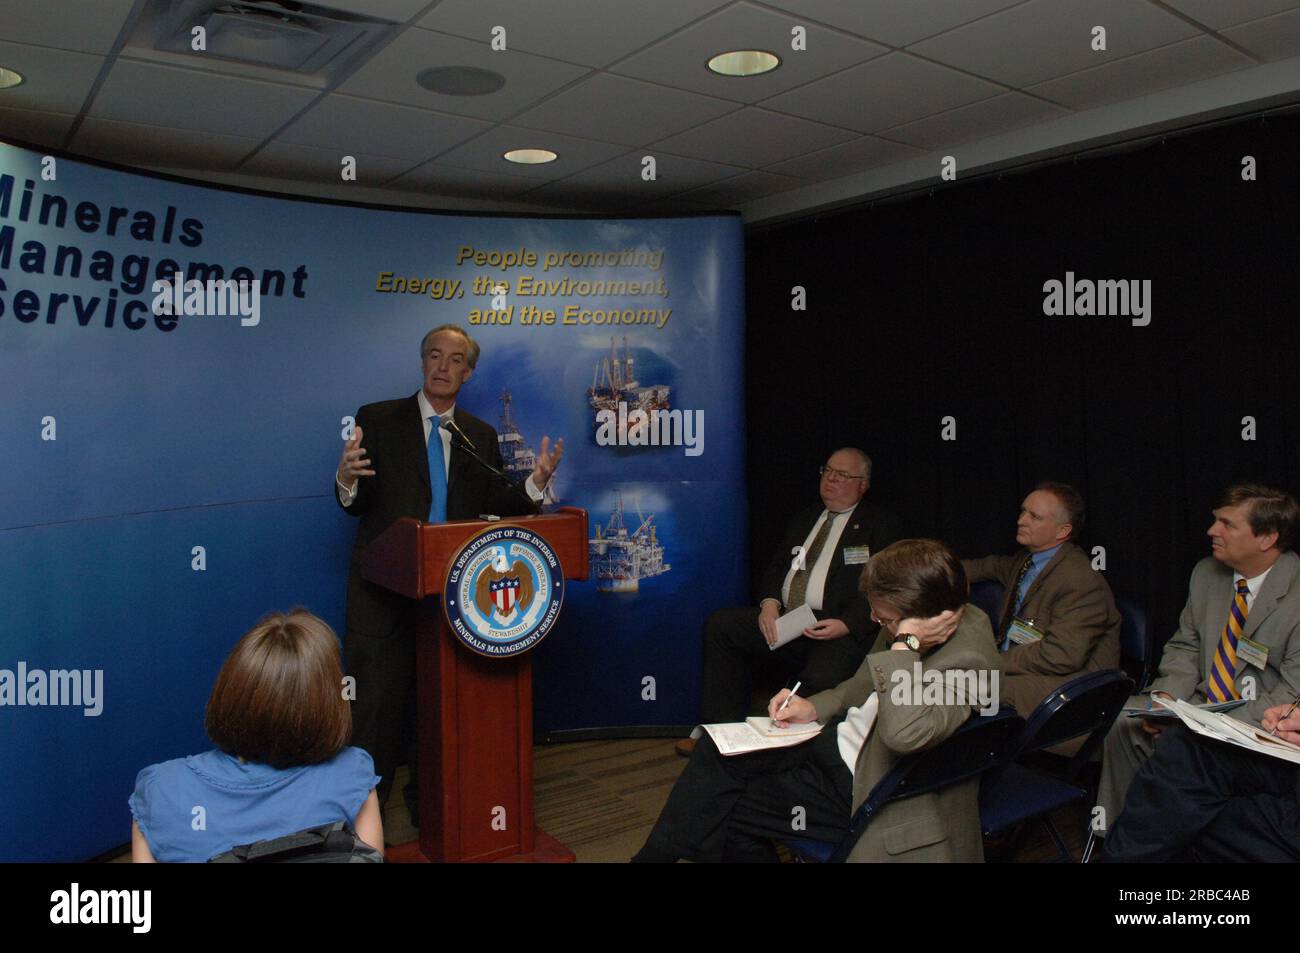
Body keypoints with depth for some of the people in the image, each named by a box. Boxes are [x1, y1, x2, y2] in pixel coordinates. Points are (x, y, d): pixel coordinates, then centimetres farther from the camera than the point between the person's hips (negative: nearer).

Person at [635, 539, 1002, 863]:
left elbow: (904, 733, -45)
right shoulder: (912, 621, -3)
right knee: (719, 748, 2)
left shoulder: (967, 659, -28)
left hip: (860, 786, -9)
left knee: (728, 810, -5)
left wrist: (906, 644, -37)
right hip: (840, 739, 9)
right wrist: (813, 707, 0)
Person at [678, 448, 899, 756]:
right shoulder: (805, 519, 24)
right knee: (719, 625, -10)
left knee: (823, 679, -36)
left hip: (838, 629, -6)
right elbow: (776, 566, 20)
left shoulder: (879, 525, 6)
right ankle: (723, 728, -6)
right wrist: (769, 602, -1)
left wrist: (846, 625, -19)